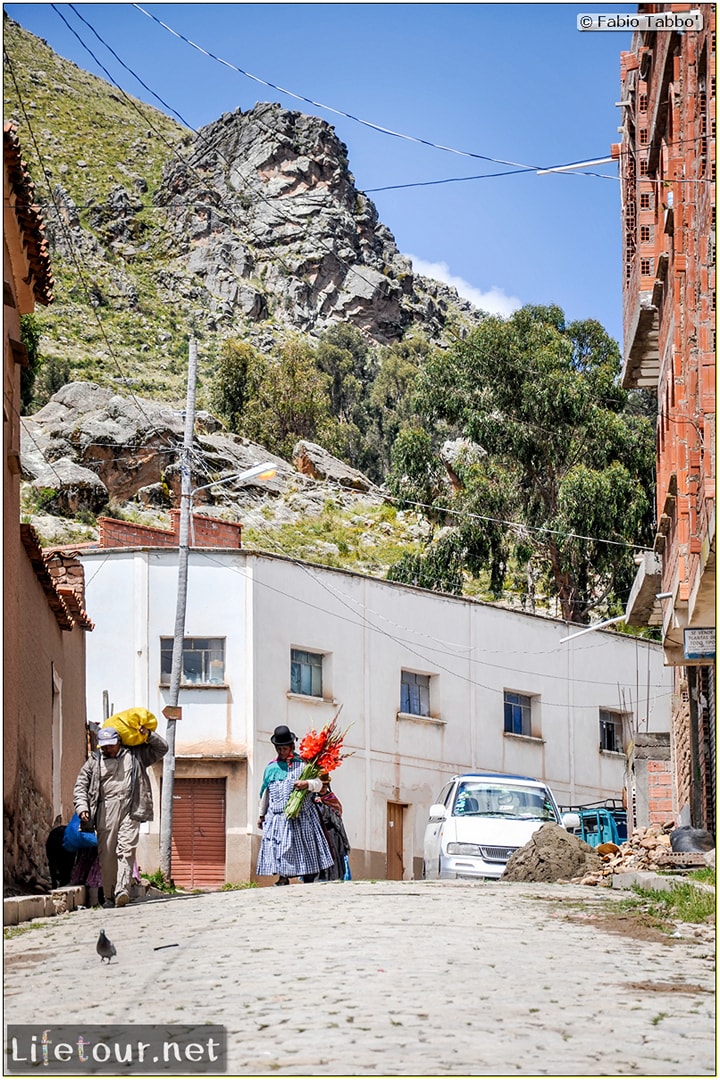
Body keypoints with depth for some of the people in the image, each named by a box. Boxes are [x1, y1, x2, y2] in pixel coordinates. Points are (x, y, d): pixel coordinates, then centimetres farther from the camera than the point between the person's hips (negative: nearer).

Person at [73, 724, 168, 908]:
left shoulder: (135, 755, 18)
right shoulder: (94, 761, 16)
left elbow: (162, 748, 26)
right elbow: (80, 786, 15)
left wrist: (148, 735, 10)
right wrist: (82, 808, 0)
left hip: (129, 810, -1)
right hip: (105, 811, 1)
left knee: (126, 850, -14)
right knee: (106, 853, -3)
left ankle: (123, 891, -24)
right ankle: (109, 896, 4)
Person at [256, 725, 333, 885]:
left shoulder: (303, 764, 5)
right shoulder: (271, 768, 15)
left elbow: (319, 784, -1)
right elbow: (265, 793, 23)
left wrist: (307, 784, -22)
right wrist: (261, 814, 24)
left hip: (301, 815, -3)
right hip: (277, 816, 3)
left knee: (306, 848, -2)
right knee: (279, 847, -8)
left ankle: (309, 881, 4)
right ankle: (283, 878, -7)